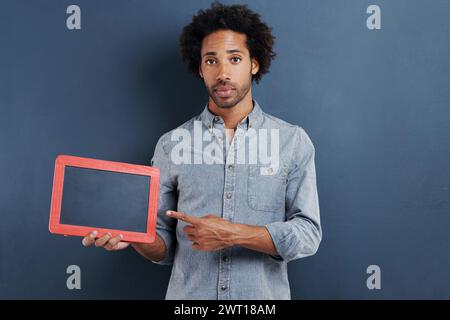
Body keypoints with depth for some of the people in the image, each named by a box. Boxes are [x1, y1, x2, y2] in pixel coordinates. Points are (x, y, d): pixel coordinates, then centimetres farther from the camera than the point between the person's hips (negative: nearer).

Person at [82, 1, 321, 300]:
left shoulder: (293, 141, -4)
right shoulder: (171, 144, -1)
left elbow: (308, 234, -9)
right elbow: (165, 245, 1)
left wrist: (234, 234, -20)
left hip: (263, 298, 0)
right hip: (187, 297, 1)